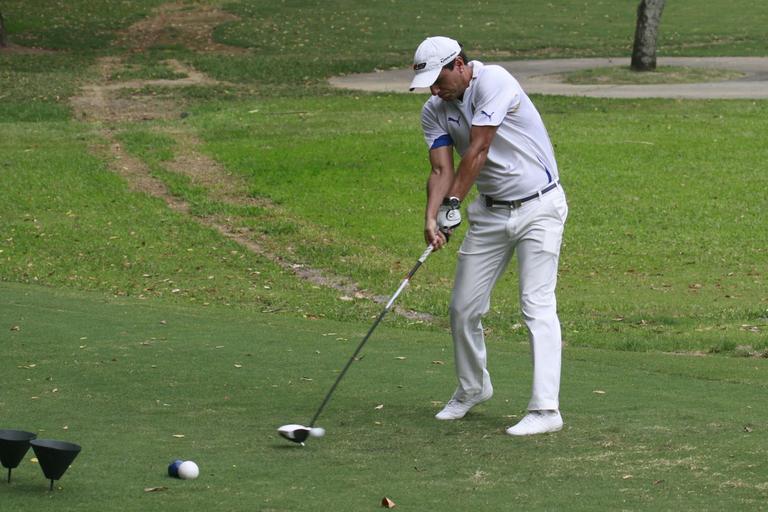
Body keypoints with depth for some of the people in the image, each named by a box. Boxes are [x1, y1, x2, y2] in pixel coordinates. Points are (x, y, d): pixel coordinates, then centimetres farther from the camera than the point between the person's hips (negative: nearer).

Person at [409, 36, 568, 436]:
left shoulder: (494, 82, -20)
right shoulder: (434, 112, 1)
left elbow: (477, 152, -23)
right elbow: (441, 171, -7)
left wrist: (453, 204, -20)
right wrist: (432, 218, -24)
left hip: (539, 207, -7)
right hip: (490, 211, 7)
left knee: (537, 304, -14)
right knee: (463, 307, 8)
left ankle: (545, 409, -17)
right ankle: (472, 389, 31)